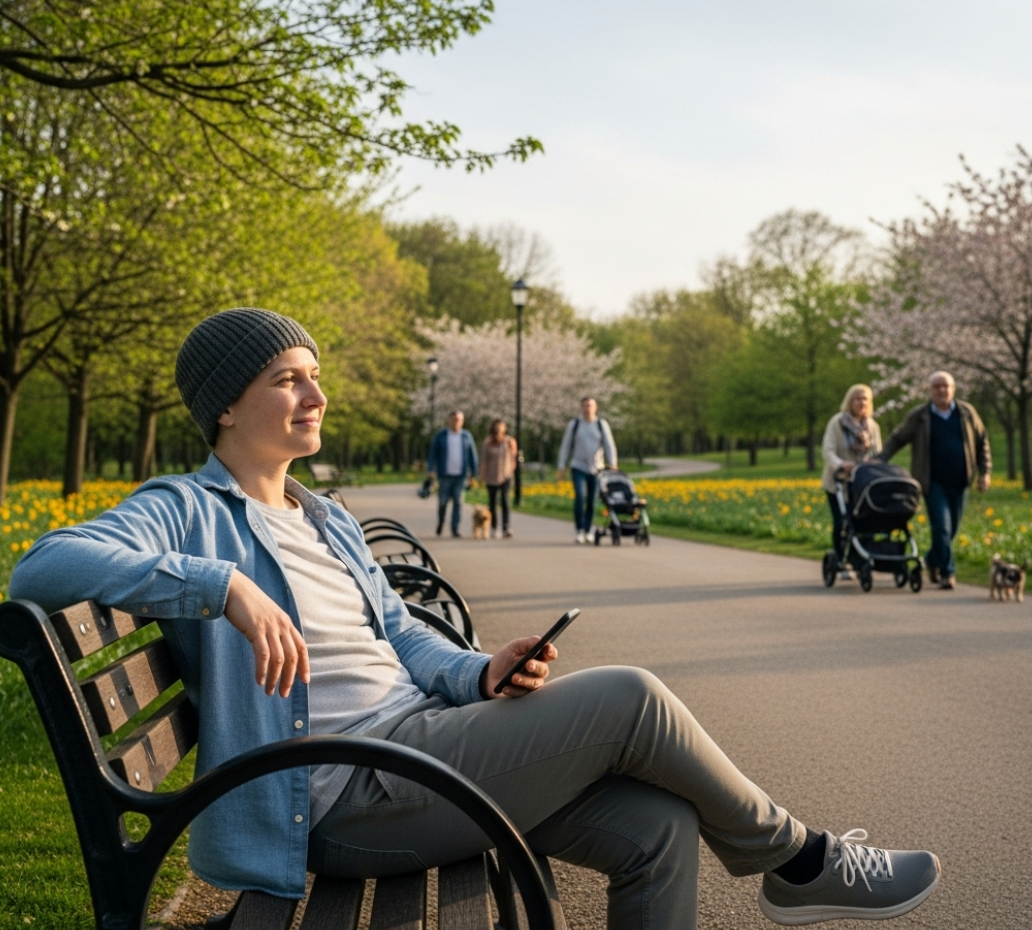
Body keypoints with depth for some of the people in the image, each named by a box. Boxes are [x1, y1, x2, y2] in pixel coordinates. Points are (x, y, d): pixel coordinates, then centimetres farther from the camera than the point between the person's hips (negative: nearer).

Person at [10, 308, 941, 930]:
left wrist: (480, 673, -3)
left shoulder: (328, 518, 22)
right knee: (631, 699, -18)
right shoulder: (184, 511, -5)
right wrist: (225, 585, -34)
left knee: (658, 827, -10)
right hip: (344, 797, -8)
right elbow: (45, 567, -22)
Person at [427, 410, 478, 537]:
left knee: (458, 502, -3)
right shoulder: (440, 435, 4)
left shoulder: (467, 436, 6)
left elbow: (472, 455, 7)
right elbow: (433, 453, 3)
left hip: (460, 475, 1)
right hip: (445, 475, -1)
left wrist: (474, 473, 4)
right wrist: (430, 470, -5)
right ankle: (440, 522, 28)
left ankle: (455, 529, 3)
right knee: (443, 501, 2)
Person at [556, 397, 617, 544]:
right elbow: (565, 446, 5)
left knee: (592, 501, 3)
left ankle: (587, 531, 16)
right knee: (580, 497, -18)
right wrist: (562, 467, 1)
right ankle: (580, 531, -15)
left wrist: (612, 465, -13)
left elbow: (609, 446, -1)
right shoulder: (574, 424, 1)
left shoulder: (602, 425, 2)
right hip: (579, 468, -1)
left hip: (596, 469, 1)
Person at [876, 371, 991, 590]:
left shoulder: (967, 412, 5)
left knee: (951, 529, 10)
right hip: (934, 483, -3)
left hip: (959, 483, 3)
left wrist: (984, 471, 8)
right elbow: (896, 439, 7)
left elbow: (982, 441, 13)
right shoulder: (918, 416, -2)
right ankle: (947, 573, -5)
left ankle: (933, 561, 32)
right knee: (941, 527, -11)